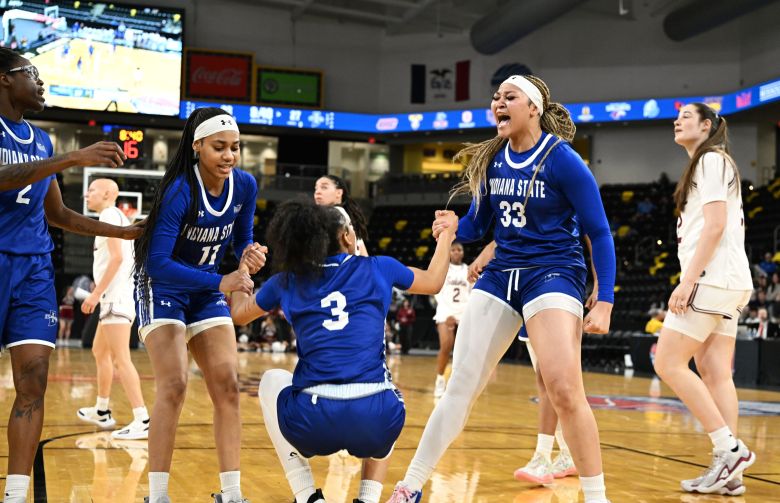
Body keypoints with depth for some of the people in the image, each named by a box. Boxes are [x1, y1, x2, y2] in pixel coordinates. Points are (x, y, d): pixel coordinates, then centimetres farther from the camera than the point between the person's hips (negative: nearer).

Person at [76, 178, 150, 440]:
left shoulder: (109, 215, -10)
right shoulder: (117, 216, 20)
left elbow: (117, 257, -20)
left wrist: (96, 294, -20)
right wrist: (99, 292, 22)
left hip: (115, 297, -11)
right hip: (115, 297, 11)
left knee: (121, 359, -15)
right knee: (100, 351, 22)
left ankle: (143, 421, -19)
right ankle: (101, 412, 33)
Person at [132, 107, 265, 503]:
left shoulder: (245, 185, -9)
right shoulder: (179, 190, -26)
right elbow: (158, 264, -29)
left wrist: (249, 254, -16)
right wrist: (219, 282, -36)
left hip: (206, 290, 6)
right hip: (163, 289, -6)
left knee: (227, 386, -2)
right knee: (173, 387, -18)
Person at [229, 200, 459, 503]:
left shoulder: (286, 282, 13)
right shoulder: (378, 269, 12)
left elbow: (238, 313, 32)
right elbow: (434, 282, 31)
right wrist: (446, 235, 48)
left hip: (313, 422, -1)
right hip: (378, 422, 1)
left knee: (271, 381, 32)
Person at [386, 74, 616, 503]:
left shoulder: (562, 159, -12)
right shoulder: (491, 159, 4)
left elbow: (599, 233, -9)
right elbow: (478, 223, 14)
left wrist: (604, 301, -15)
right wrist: (452, 230, -9)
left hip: (553, 273, -5)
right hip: (501, 274, 6)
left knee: (563, 389, -21)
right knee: (460, 386, 4)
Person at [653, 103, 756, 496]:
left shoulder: (711, 160, -5)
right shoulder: (706, 166, 25)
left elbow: (716, 224, -15)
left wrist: (688, 281, -20)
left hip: (712, 279, -10)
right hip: (726, 284, 10)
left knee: (669, 364, -11)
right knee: (715, 375, 3)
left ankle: (730, 448, -12)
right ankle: (728, 471, -1)